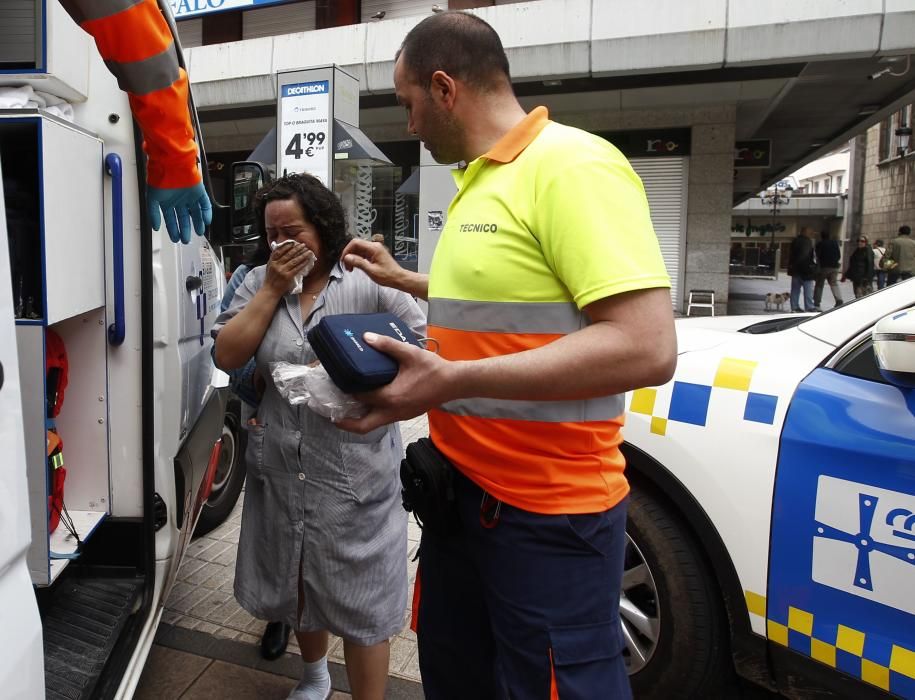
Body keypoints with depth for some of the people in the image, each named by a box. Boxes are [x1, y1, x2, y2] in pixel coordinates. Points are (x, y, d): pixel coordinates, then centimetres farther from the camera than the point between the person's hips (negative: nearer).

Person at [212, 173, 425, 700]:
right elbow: (227, 356, -3)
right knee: (297, 584, 23)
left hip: (355, 475, -4)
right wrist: (273, 290, -8)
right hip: (280, 472, 5)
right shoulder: (259, 283, 6)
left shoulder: (369, 283, -6)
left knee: (360, 602, 5)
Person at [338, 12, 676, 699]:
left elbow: (645, 347, -27)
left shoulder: (572, 164, -18)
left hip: (546, 516, -9)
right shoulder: (479, 183, 11)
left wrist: (452, 380, -29)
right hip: (461, 488, 9)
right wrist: (402, 278, 28)